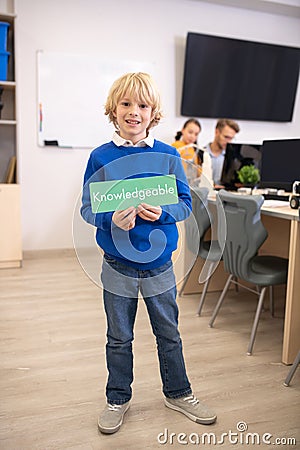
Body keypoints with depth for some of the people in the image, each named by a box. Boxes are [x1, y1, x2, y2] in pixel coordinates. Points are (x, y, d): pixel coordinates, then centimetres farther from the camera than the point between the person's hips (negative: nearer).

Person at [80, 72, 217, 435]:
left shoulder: (168, 156, -3)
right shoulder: (100, 157, -5)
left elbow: (185, 204, -1)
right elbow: (87, 208, -3)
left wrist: (161, 213, -21)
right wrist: (111, 219, -23)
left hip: (160, 263, 1)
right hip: (118, 265, 0)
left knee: (169, 334, 18)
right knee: (119, 338, 16)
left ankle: (178, 393, 40)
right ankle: (118, 398, 37)